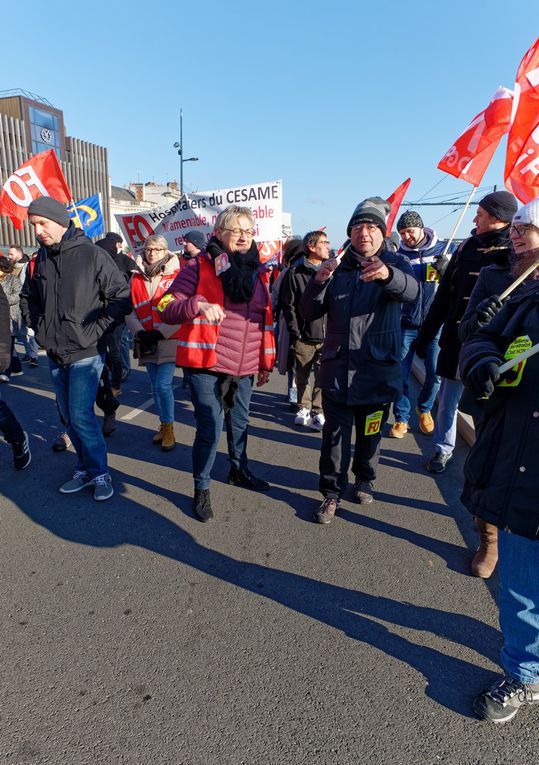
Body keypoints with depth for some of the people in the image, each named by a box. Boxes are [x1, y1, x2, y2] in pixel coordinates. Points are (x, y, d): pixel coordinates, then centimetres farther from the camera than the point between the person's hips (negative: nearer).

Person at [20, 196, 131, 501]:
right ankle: (86, 470, 28)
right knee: (69, 416, 12)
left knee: (81, 415, -8)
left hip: (85, 353, -6)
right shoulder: (41, 258, 8)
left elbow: (123, 297, -10)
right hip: (55, 355, 6)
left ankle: (100, 473, 11)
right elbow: (28, 298, 23)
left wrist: (95, 330, -13)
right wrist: (39, 327, 9)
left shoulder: (92, 254, -10)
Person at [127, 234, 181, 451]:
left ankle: (169, 429, 7)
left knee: (163, 385, -9)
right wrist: (140, 332, -10)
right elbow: (129, 310, 5)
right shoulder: (136, 279, 8)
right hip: (146, 343, 4)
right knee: (155, 387, 11)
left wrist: (161, 333, -16)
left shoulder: (175, 277, -4)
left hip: (168, 341, -4)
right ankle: (164, 425, 26)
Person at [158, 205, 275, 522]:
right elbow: (168, 309, -13)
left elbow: (265, 319, 16)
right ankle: (202, 489, 15)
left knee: (240, 423, 20)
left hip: (245, 367, 6)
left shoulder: (258, 271, 10)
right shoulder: (200, 266, -7)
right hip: (207, 365, -5)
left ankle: (240, 469, 44)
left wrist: (266, 362, 14)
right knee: (211, 427, -7)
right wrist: (199, 303, -32)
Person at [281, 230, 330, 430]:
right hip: (304, 337, -1)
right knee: (302, 376, 11)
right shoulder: (296, 272, 1)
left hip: (327, 336, 1)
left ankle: (318, 411, 13)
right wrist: (295, 332, -4)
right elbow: (289, 305, 0)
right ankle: (304, 407, 28)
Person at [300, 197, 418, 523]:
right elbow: (309, 313, -1)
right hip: (337, 369, 1)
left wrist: (387, 274, -48)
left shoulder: (396, 264, -1)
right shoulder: (337, 267, 7)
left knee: (371, 434, 16)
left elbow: (411, 290, -26)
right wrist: (319, 281, -21)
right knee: (335, 435, 6)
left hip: (378, 370, -1)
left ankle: (365, 479, 40)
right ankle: (332, 492, 22)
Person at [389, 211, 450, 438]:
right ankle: (401, 418, 17)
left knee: (435, 373, 4)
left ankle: (424, 409, 31)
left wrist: (446, 270, -15)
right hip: (406, 324, 0)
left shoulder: (444, 249, 2)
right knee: (400, 374, 1)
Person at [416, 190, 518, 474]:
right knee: (447, 401, 13)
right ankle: (443, 449, 31)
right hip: (455, 341, 4)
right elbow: (443, 296, 8)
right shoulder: (467, 248, 5)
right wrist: (425, 335, 10)